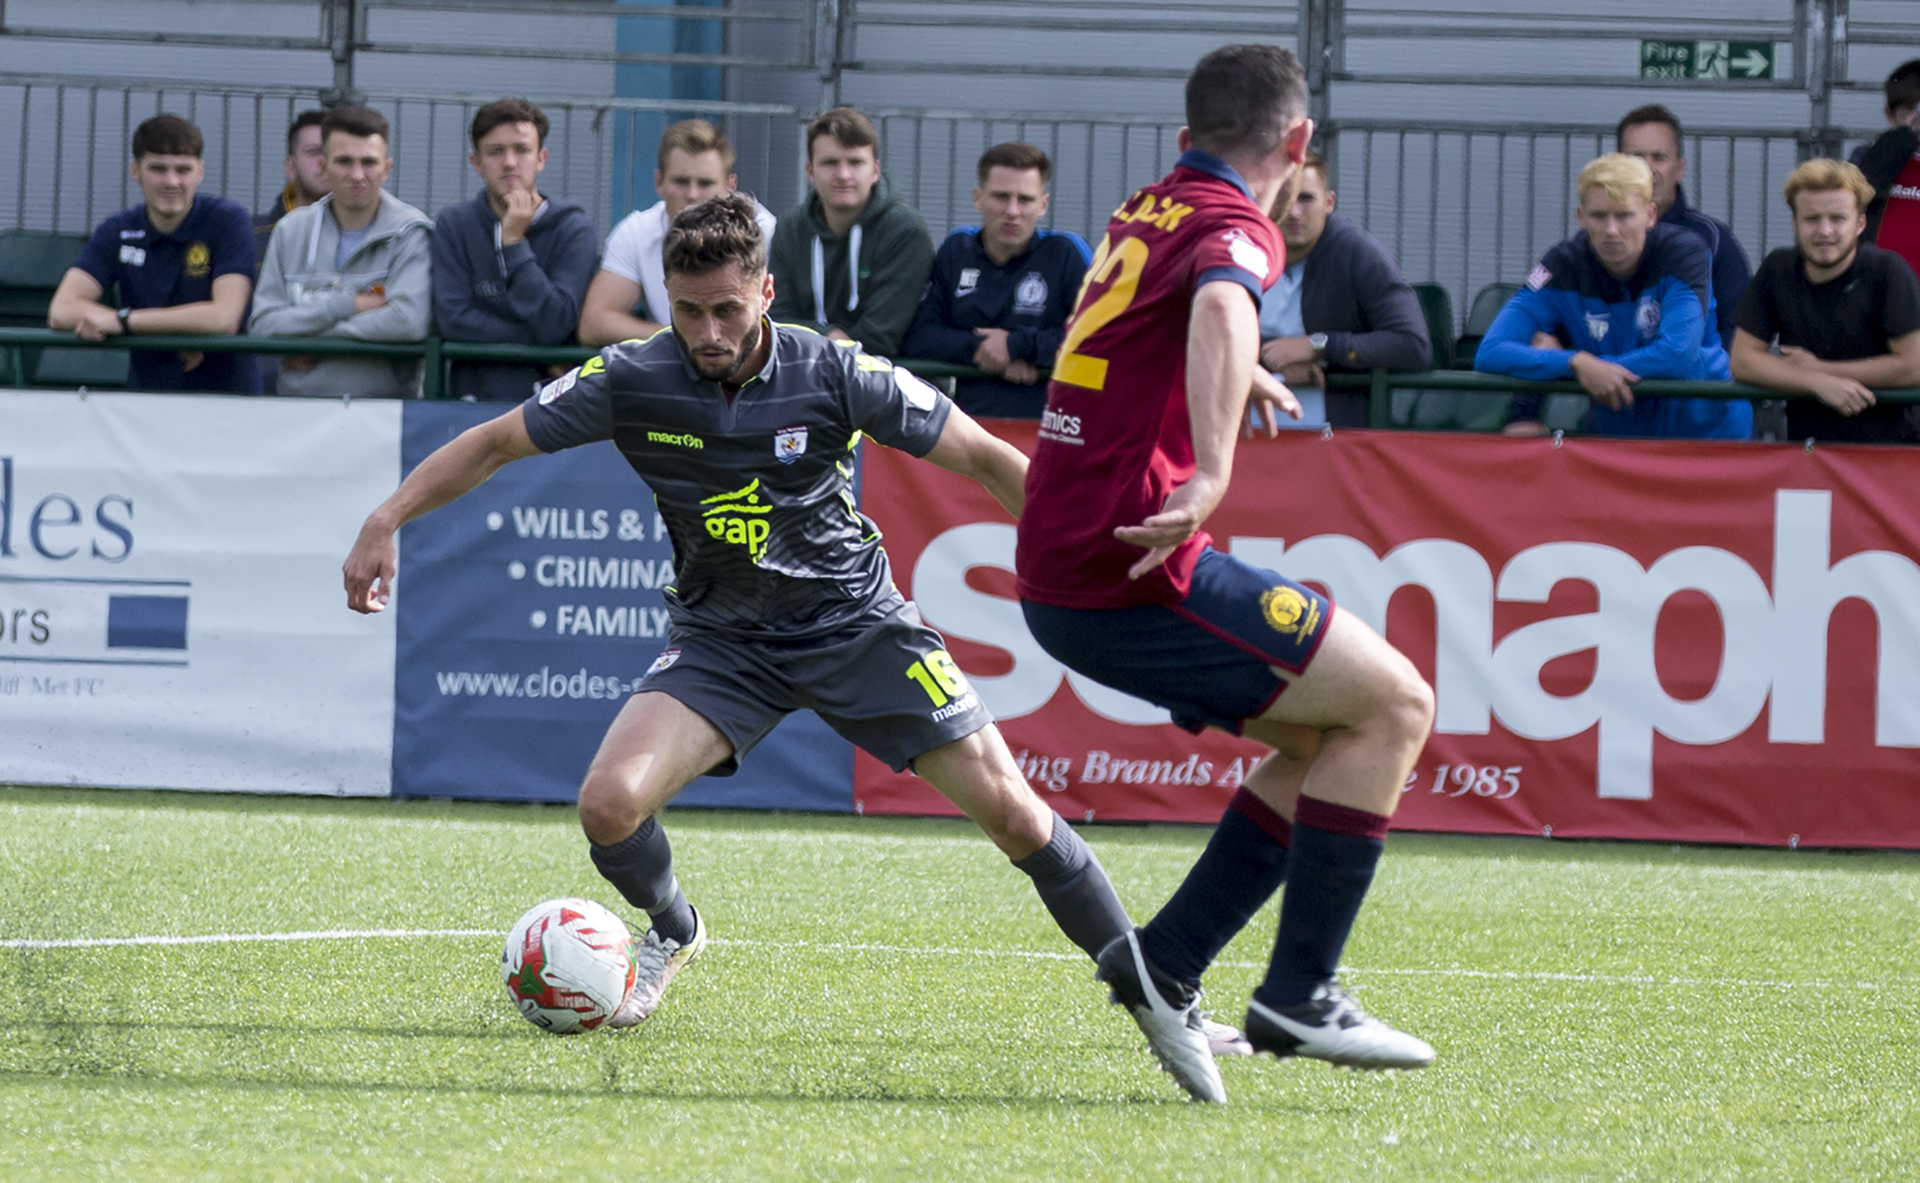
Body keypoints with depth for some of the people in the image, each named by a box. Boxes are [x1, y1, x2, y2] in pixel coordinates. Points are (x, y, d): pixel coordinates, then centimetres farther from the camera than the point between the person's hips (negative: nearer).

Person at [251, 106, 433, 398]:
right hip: (295, 404, 4)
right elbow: (263, 324, 3)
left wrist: (315, 341, -7)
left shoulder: (409, 232, 0)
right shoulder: (291, 230, 12)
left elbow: (409, 321, -16)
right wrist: (347, 306, -9)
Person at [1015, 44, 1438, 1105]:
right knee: (1392, 703, -5)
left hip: (1058, 571, 9)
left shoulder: (1144, 214, 18)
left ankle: (1163, 962, 10)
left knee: (1325, 734, 16)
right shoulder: (1237, 228, -9)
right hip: (1131, 570, -9)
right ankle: (1295, 998, -5)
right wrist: (1212, 472, -44)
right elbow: (1220, 306, -35)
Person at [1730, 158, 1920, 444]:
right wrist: (1820, 383, -10)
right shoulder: (1778, 270, 6)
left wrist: (1818, 369, -3)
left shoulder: (1888, 272, -5)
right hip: (1804, 449, 3)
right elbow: (1743, 361, 4)